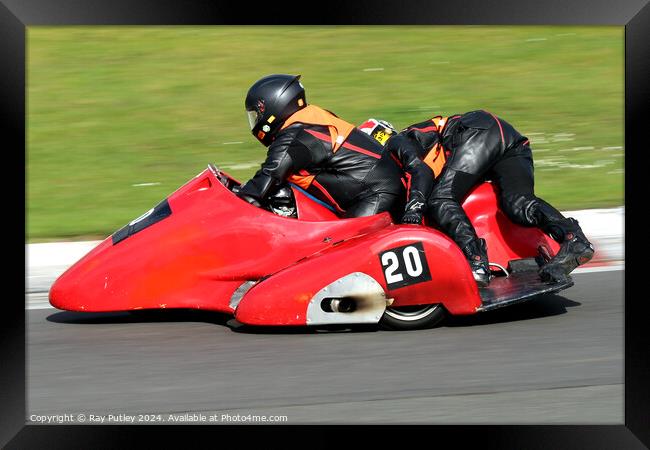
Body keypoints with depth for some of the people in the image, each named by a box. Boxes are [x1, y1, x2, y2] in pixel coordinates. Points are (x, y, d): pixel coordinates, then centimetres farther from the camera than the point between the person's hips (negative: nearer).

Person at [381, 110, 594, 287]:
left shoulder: (395, 142, 13)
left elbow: (422, 171, -7)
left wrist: (414, 208, -17)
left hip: (479, 130, -8)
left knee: (440, 200, -11)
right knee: (517, 203, -13)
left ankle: (477, 263, -29)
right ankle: (572, 237, -38)